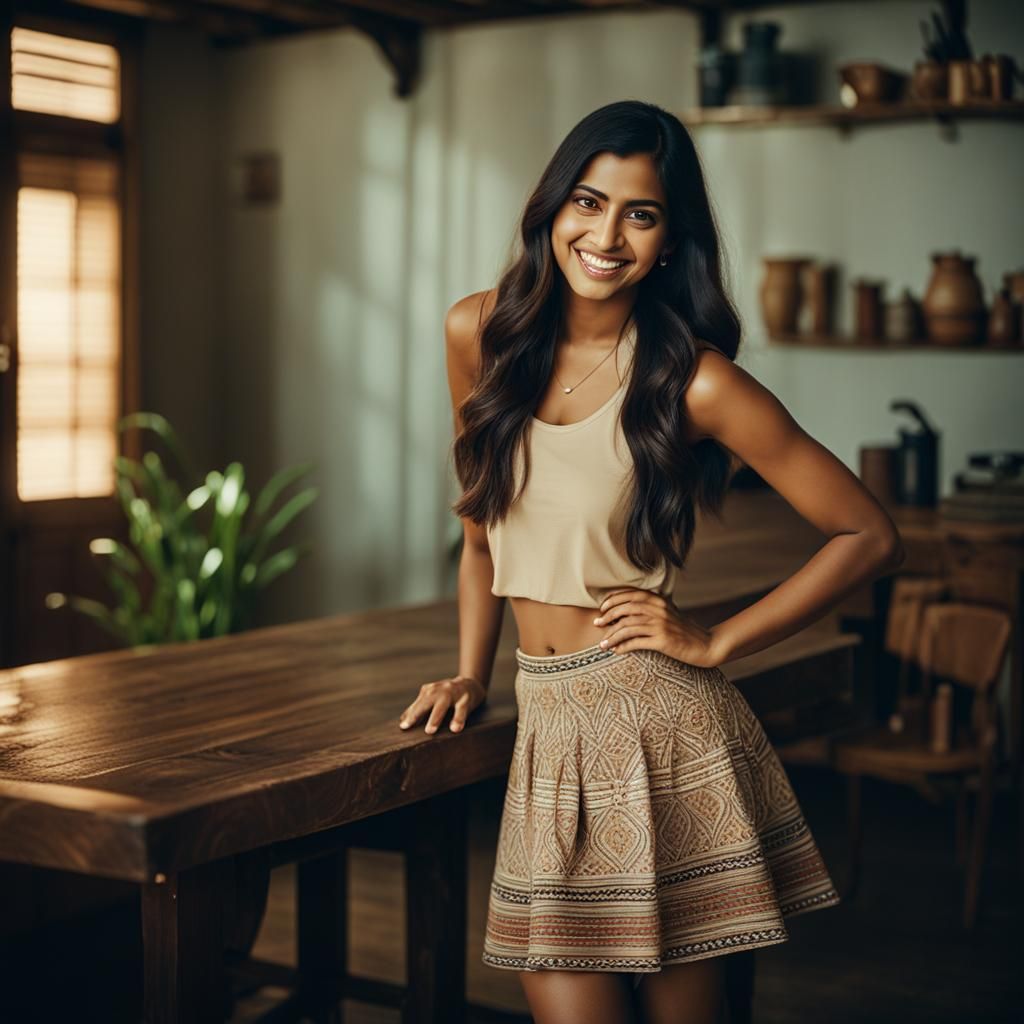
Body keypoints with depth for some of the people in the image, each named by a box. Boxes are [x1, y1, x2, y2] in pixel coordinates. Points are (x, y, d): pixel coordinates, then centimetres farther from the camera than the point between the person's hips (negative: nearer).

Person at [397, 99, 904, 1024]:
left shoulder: (692, 381, -10)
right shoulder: (481, 334, 4)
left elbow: (870, 538, -5)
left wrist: (715, 643, -6)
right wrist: (471, 676, 13)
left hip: (656, 729, -4)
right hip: (548, 727, 4)